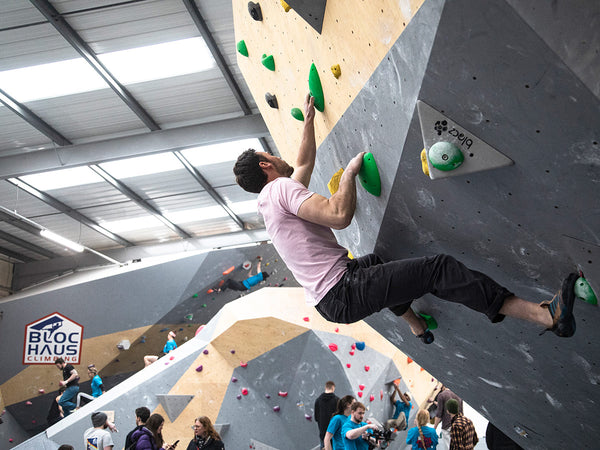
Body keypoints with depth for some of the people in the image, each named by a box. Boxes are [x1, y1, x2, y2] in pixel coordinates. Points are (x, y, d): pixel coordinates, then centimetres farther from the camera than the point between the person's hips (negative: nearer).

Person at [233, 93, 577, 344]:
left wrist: (309, 119, 47)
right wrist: (350, 171, -9)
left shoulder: (269, 200, 18)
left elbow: (304, 163, 37)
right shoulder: (281, 188, -12)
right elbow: (340, 215, -26)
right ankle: (548, 316, -19)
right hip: (342, 294, -11)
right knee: (437, 268, -15)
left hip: (327, 298, 11)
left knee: (376, 264, 40)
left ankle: (417, 326, 52)